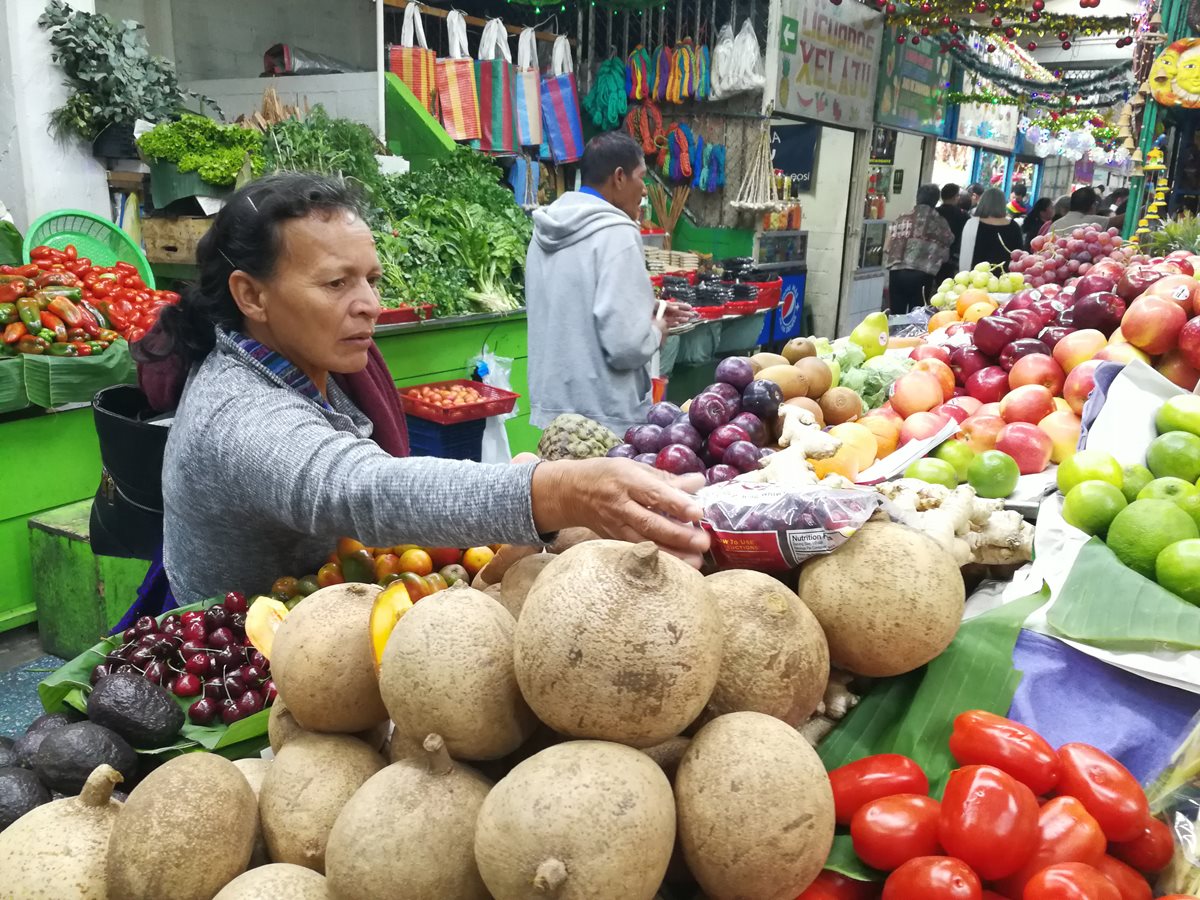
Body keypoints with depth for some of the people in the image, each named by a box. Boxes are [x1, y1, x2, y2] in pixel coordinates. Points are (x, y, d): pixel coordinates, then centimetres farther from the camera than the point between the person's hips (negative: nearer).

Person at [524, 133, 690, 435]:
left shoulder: (545, 231, 8)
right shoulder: (615, 233, -16)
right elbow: (627, 345, -23)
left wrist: (647, 312, 18)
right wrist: (657, 329, -2)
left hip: (552, 407, 8)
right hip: (606, 419, -8)